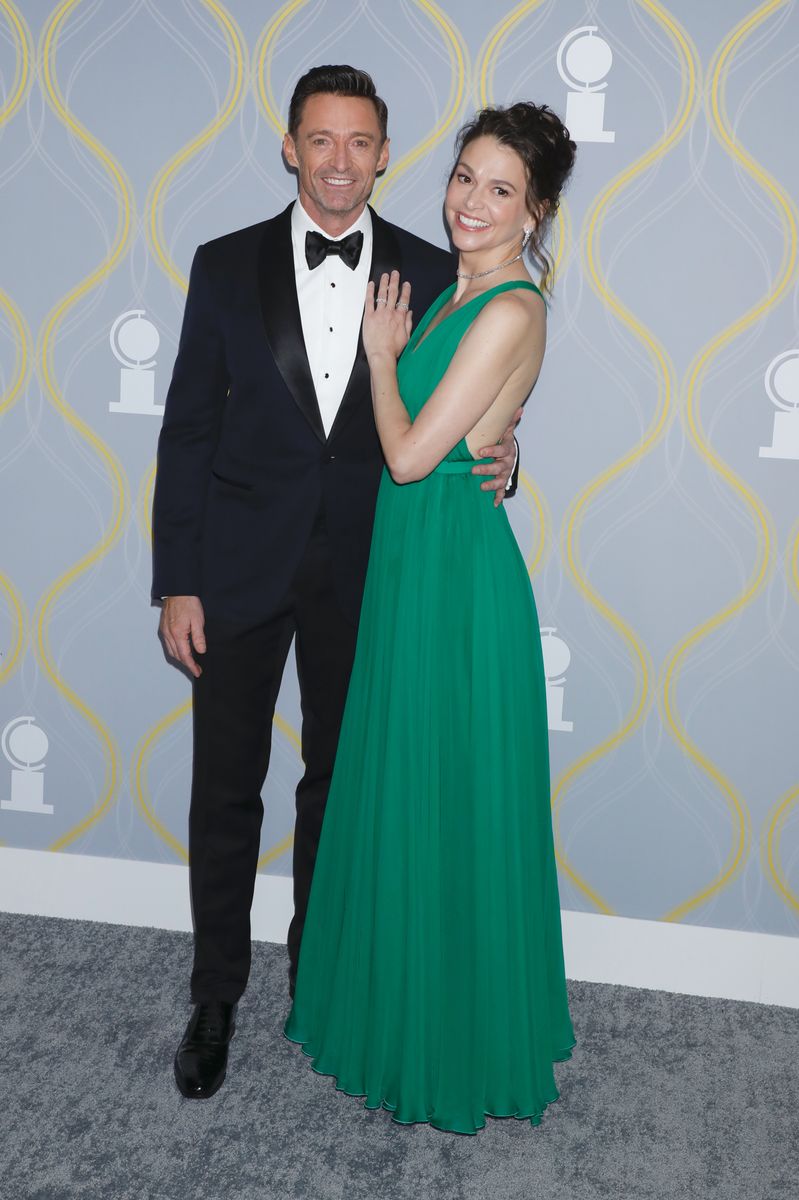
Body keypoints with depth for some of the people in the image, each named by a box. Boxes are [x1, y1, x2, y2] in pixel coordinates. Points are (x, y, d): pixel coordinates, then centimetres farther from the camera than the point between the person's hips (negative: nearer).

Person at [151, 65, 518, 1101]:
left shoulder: (432, 273, 0)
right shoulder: (227, 266, -2)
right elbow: (189, 429, -2)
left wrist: (493, 453, -14)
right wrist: (177, 582, -6)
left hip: (363, 569, 1)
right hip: (241, 565, -1)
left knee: (338, 782, 15)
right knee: (225, 789, 6)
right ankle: (216, 996, 25)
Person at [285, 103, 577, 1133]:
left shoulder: (510, 311, -17)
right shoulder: (456, 294, 12)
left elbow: (411, 454, -18)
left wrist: (381, 350, -6)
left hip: (455, 573, -9)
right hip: (410, 563, 9)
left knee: (446, 803, 3)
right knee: (400, 791, 19)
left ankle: (459, 1041, 24)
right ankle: (394, 999, 38)